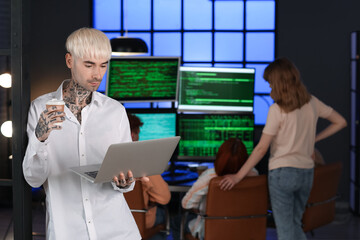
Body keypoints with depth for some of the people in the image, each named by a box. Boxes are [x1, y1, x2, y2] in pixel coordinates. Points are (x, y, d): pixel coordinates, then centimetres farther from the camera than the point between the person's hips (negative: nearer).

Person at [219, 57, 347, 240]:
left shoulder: (277, 110, -14)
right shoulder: (312, 103, 3)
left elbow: (261, 148, -14)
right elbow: (340, 122, 14)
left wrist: (238, 176, -8)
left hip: (282, 172, -6)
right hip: (306, 172, 6)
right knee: (295, 224, 20)